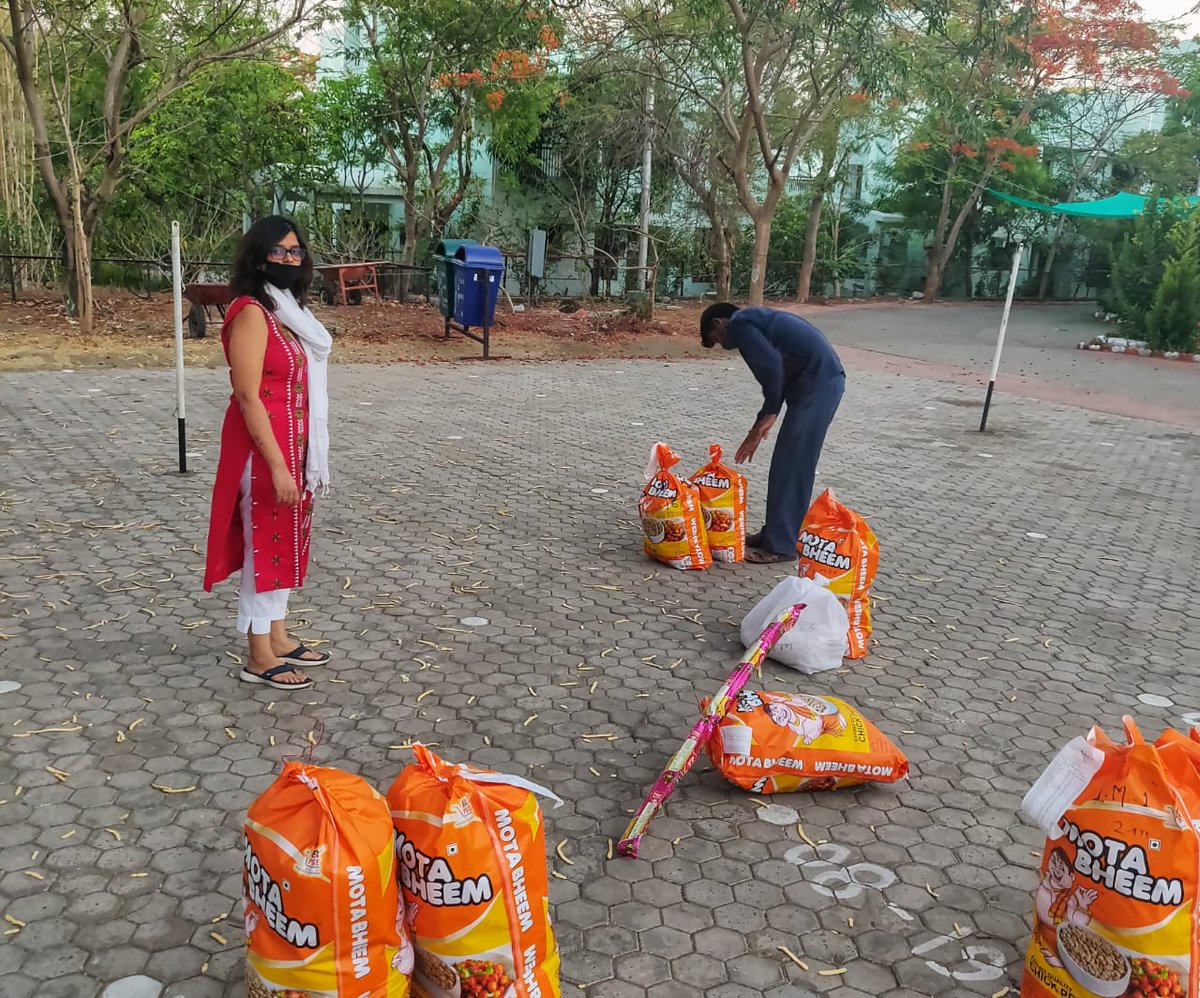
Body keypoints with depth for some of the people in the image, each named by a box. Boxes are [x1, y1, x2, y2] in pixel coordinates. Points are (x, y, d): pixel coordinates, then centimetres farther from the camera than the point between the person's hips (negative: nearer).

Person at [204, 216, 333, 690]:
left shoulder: (287, 308, 12)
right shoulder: (251, 312, -17)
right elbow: (248, 396, -21)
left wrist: (299, 457, 17)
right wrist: (277, 465, -23)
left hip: (293, 445, 9)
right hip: (264, 449, -9)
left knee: (285, 540, 16)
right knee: (266, 543, -1)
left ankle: (278, 638, 29)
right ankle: (259, 658, 11)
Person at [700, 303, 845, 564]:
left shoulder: (738, 324, -4)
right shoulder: (755, 321, 26)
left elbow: (772, 366, -18)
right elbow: (777, 368, 26)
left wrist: (769, 414, -6)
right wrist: (760, 427, 24)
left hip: (817, 383, -10)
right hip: (826, 379, 10)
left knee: (789, 467, -3)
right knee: (791, 465, 16)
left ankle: (779, 546, 3)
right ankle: (776, 533, 25)